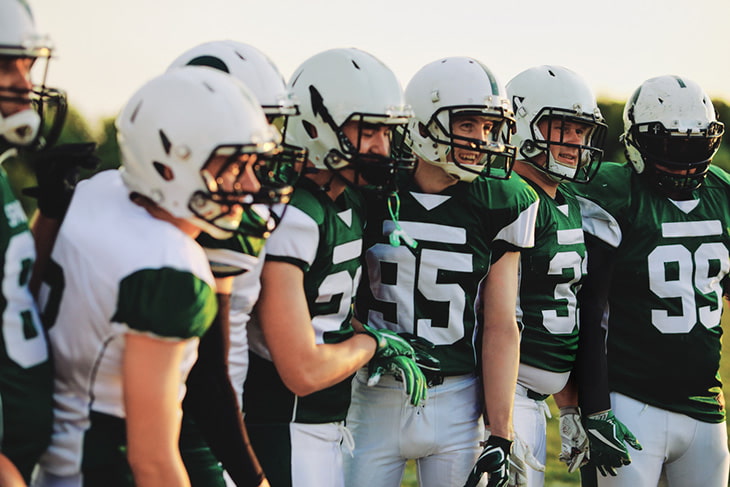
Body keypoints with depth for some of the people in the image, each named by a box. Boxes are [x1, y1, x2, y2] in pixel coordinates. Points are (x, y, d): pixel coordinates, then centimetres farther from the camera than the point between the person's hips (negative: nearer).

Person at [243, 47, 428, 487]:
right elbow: (304, 372, -24)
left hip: (328, 426, 9)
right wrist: (371, 343, -6)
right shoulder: (291, 217, -23)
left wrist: (385, 350, 2)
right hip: (287, 437, -9)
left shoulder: (350, 201, 6)